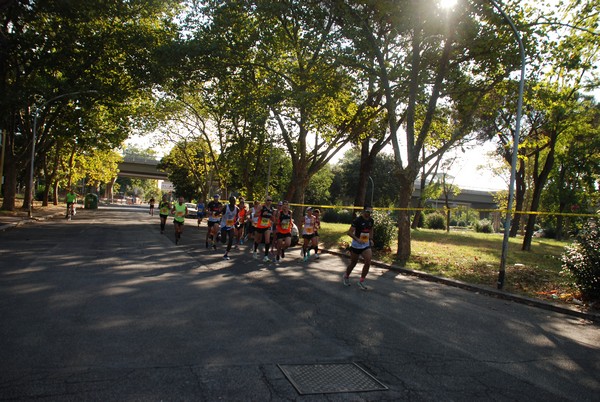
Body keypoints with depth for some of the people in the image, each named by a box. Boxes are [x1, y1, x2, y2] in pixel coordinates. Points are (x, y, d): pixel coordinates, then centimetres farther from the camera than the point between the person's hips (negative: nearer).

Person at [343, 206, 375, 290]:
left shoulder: (371, 221, 2)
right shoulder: (358, 220, -17)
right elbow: (349, 232, -20)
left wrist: (371, 239, 7)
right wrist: (357, 239, -32)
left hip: (366, 245, 5)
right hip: (356, 245, -4)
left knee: (368, 262, -13)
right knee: (353, 263, 10)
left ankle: (361, 281, 2)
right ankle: (346, 277, 38)